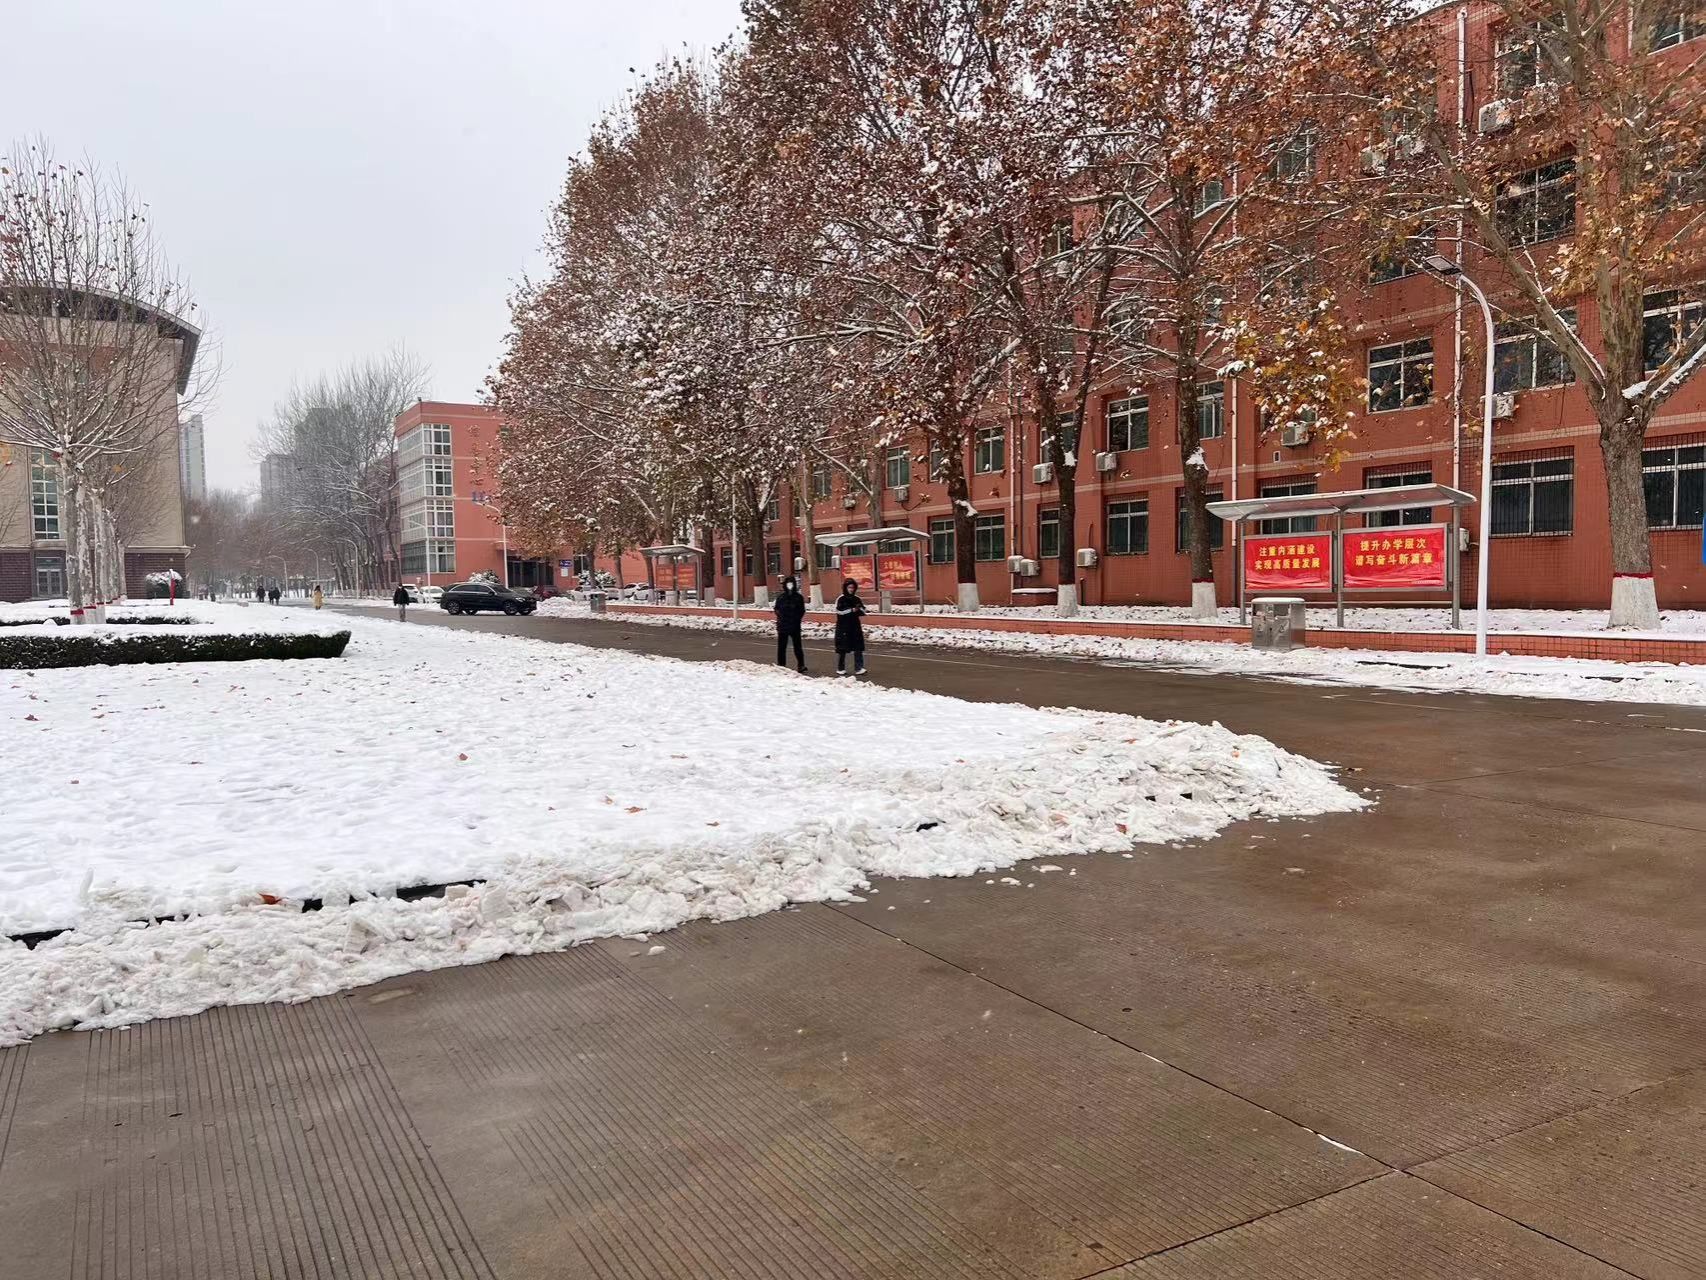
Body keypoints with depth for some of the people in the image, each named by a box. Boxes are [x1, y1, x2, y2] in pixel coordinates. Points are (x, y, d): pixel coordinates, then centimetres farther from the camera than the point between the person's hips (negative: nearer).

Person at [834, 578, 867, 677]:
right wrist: (852, 610, -22)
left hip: (855, 627, 4)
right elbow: (839, 611, -18)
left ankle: (859, 668, 1)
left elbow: (863, 612, 6)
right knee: (842, 649, 3)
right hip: (843, 628, -4)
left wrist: (859, 609, -15)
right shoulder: (841, 599, -6)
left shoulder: (857, 599, 7)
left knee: (858, 648, -1)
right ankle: (840, 669, 14)